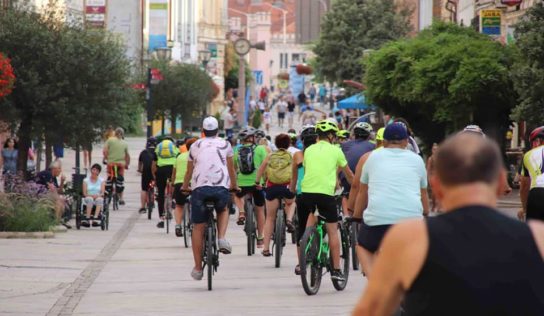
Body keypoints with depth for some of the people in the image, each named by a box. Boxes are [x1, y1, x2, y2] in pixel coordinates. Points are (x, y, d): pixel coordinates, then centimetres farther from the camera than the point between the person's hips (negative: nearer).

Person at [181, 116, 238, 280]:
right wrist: (234, 186, 43)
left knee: (198, 227, 8)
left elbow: (189, 171, 29)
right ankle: (221, 239, 5)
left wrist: (184, 187, 46)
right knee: (223, 210, 32)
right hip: (221, 187, 0)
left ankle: (198, 268, 9)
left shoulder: (195, 145, 20)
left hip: (200, 187, 0)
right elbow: (231, 168, 26)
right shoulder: (225, 144, 18)